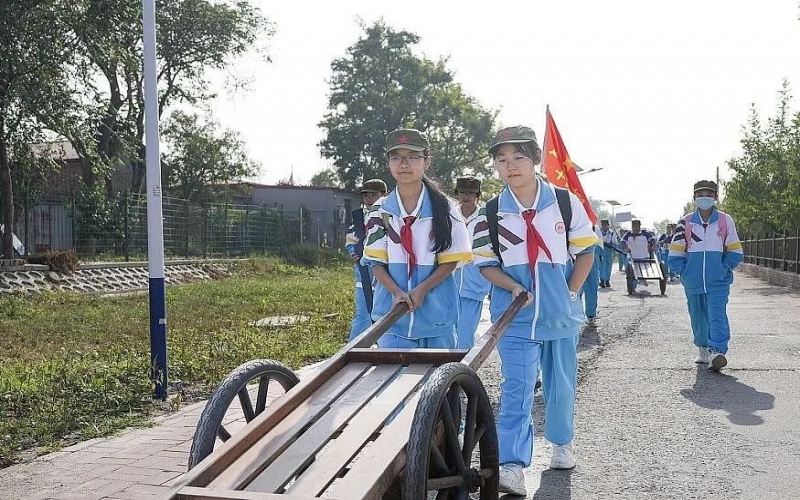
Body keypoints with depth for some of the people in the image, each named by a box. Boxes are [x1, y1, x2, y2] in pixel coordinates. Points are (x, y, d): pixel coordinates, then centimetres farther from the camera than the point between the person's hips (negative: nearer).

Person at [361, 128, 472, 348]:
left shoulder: (444, 208, -2)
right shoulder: (380, 212, 2)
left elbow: (451, 260, -2)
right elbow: (375, 260, 0)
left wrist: (423, 289, -16)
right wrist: (397, 292, -16)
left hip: (436, 312, -1)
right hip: (392, 310, 1)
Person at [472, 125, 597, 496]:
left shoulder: (566, 202, -4)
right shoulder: (491, 213, -3)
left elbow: (585, 251, 3)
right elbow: (485, 262, 1)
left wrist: (572, 293, -5)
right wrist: (514, 288, -16)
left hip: (561, 313, 1)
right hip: (515, 317, -1)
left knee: (561, 385, 16)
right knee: (516, 389, -9)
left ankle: (562, 443, 39)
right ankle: (512, 466, -11)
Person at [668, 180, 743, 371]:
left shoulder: (725, 221, 2)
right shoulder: (685, 222, 3)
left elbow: (735, 251, 8)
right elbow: (675, 253, 8)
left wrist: (725, 268, -3)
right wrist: (684, 271, -1)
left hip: (718, 282, -2)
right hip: (693, 283, 2)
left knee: (717, 315, -15)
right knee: (698, 317, 13)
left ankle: (717, 352, -23)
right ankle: (703, 350, 30)